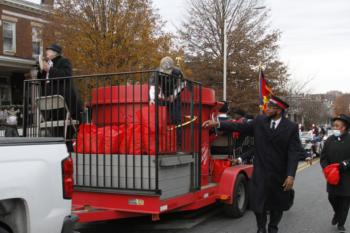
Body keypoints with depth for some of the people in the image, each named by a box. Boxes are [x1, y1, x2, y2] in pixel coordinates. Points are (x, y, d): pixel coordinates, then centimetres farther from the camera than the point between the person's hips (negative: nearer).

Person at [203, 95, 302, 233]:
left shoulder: (291, 127, -7)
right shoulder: (259, 121, 1)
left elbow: (294, 153, -11)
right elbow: (239, 127, 2)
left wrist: (290, 175, -18)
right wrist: (217, 124, -7)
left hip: (280, 174, -1)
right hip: (261, 172, 1)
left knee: (277, 204, 15)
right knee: (258, 202, 4)